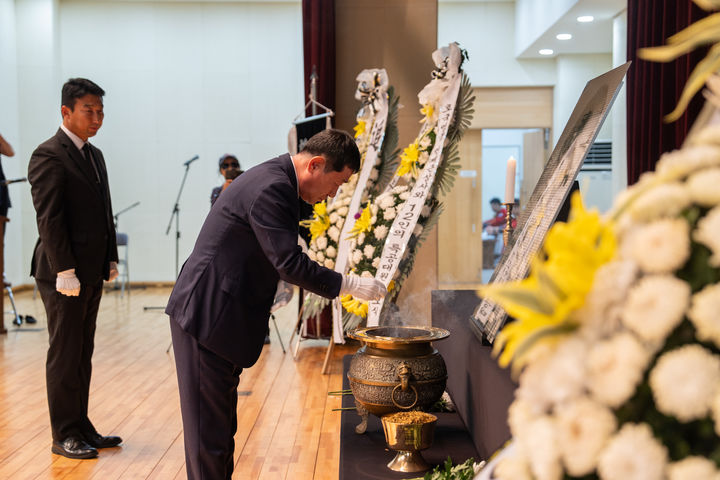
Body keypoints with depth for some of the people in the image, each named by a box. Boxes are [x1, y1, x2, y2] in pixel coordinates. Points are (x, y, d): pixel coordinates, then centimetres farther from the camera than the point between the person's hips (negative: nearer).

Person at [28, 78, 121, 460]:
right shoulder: (49, 156, -11)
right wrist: (64, 271, -20)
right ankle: (65, 436, 10)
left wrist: (111, 258, 12)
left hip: (92, 273, 8)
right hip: (64, 274, -8)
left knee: (83, 355, 14)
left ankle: (81, 427, 23)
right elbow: (48, 218, -17)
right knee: (65, 355, 0)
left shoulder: (94, 155, 16)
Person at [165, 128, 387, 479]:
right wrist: (348, 284, -18)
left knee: (222, 422, 18)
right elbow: (289, 262, -24)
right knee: (209, 425, -1)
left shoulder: (274, 180, 13)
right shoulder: (272, 187, -20)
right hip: (207, 315, -10)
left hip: (217, 314, 10)